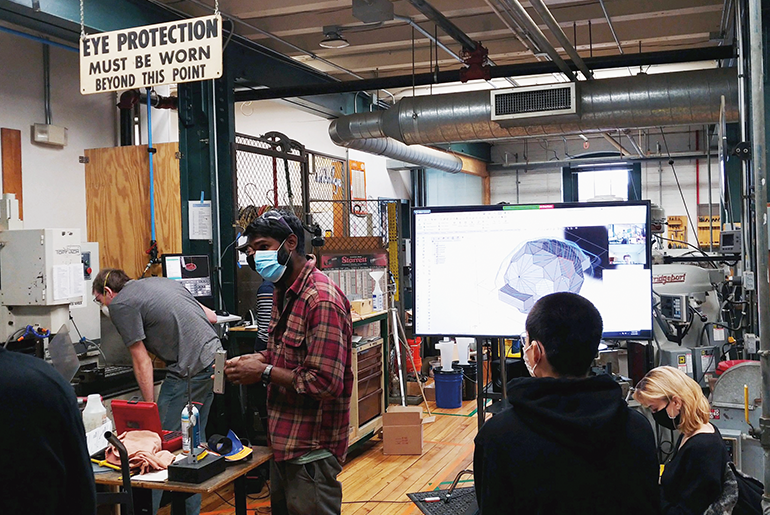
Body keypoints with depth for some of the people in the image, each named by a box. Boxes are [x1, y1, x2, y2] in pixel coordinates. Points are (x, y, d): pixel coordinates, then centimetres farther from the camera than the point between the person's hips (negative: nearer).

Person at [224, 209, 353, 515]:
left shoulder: (321, 300, -23)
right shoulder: (285, 292, 10)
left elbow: (326, 383, -27)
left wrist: (264, 372, -18)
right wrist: (258, 359, 1)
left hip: (311, 452, -10)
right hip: (284, 443, 10)